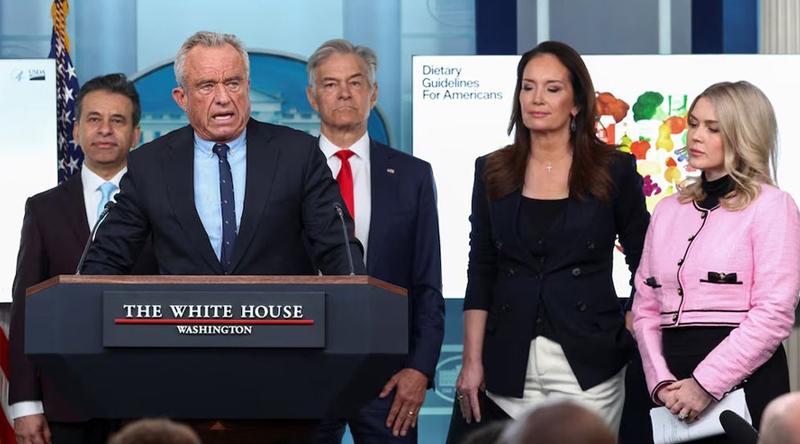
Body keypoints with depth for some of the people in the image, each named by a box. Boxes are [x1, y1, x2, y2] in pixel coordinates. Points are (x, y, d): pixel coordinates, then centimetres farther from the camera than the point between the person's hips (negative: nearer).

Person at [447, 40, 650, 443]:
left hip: (588, 365, -2)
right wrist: (472, 361, 0)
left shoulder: (614, 170, 1)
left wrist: (639, 332, -3)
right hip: (507, 369, 2)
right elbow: (481, 272, 7)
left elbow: (645, 266, 7)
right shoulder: (493, 172, 8)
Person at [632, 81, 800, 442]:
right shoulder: (669, 210, 14)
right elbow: (646, 307, 11)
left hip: (744, 381, -5)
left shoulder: (771, 206, -3)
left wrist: (706, 384, -15)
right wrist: (661, 380, -5)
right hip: (676, 380, 5)